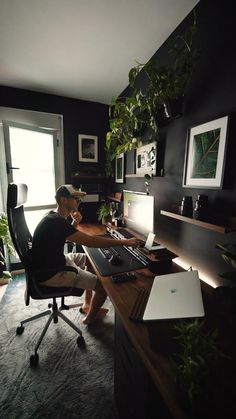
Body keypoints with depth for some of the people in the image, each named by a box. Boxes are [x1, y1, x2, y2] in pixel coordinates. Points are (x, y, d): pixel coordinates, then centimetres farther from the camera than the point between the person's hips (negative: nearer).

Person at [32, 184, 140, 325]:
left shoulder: (54, 216, 3)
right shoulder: (56, 221, -28)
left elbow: (67, 236, 16)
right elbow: (89, 241, -34)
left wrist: (74, 223, -5)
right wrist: (124, 242, -30)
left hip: (55, 260, 10)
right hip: (51, 273, -10)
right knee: (104, 285, -10)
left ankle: (88, 304, 27)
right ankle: (90, 317, 21)